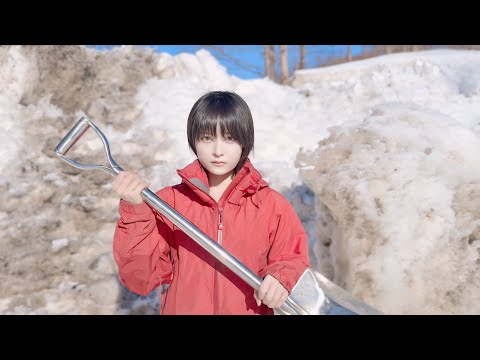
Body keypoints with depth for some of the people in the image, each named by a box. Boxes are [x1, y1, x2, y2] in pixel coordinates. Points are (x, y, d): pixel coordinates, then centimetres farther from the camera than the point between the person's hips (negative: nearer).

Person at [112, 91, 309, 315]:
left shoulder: (274, 206, -7)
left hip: (251, 309, 0)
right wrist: (136, 212, -20)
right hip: (182, 307, 1)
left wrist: (280, 280, -21)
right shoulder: (168, 202, -6)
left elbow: (294, 262, 0)